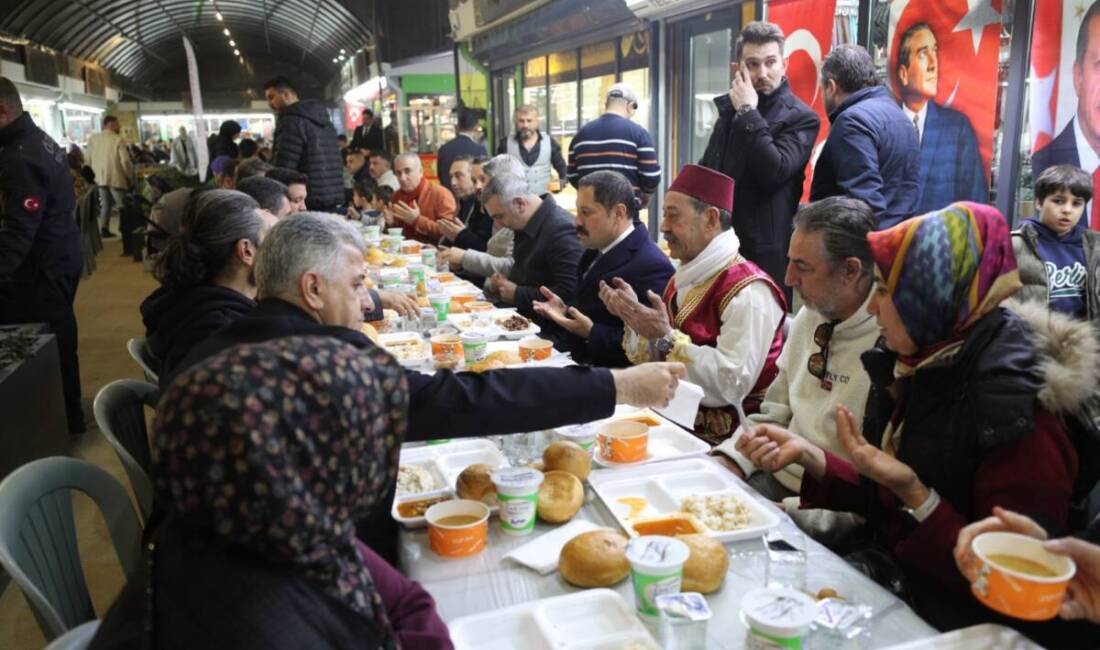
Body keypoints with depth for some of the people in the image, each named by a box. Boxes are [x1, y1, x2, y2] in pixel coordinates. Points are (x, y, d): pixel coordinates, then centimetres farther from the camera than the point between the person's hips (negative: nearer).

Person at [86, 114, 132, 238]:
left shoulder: (92, 139, 3)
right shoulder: (118, 139, -13)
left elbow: (89, 159, 8)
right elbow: (125, 161, -16)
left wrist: (94, 174, 19)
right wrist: (129, 176, -3)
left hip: (100, 178, 5)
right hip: (116, 178, -5)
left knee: (105, 204, 15)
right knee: (121, 204, 2)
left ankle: (103, 229, 14)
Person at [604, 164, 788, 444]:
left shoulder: (748, 291, -16)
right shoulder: (683, 279, 10)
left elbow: (734, 385, -25)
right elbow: (654, 364, 12)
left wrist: (666, 337, -25)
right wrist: (634, 318, -3)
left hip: (717, 438, -7)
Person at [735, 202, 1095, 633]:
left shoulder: (1018, 416, -22)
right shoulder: (918, 368, 0)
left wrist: (914, 494, -28)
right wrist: (808, 456, -5)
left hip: (953, 623, -6)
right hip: (888, 581, 6)